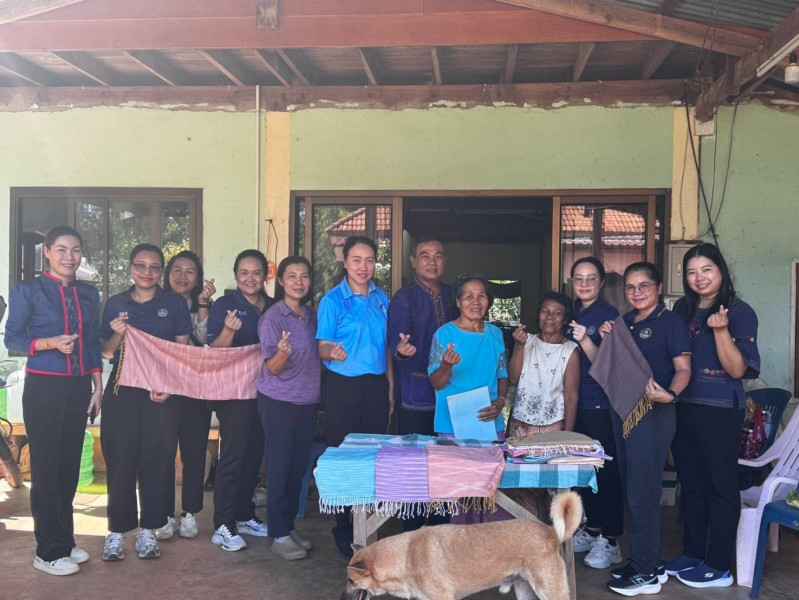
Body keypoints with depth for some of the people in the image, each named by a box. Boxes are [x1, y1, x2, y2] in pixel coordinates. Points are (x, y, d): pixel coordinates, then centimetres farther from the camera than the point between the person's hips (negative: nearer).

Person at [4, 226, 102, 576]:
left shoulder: (89, 294, 10)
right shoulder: (28, 290, -3)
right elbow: (12, 339, -4)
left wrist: (97, 387, 8)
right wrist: (49, 343, -20)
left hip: (78, 389, 4)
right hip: (44, 388, -4)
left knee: (70, 466, 9)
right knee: (46, 468, 1)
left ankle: (65, 541, 23)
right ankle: (48, 552, 11)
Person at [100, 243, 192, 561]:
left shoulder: (175, 304, 4)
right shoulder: (115, 304, 8)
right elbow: (106, 352, 12)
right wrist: (117, 334, -9)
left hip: (162, 393, -1)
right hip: (122, 391, 1)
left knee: (157, 461, 1)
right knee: (119, 461, 0)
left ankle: (148, 530, 13)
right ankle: (117, 531, 12)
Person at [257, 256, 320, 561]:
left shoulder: (312, 316, 8)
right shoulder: (272, 318, -12)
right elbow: (273, 368, -14)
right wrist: (282, 353, -34)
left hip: (308, 401, 6)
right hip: (279, 402, -6)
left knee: (298, 467, 11)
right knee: (279, 467, 0)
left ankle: (289, 526, 24)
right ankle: (279, 536, 9)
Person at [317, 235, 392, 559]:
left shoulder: (382, 299, 9)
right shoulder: (333, 300, -5)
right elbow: (322, 346, -8)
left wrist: (391, 389, 11)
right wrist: (332, 352, -32)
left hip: (377, 384, 4)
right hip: (343, 385, -4)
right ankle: (343, 528, 14)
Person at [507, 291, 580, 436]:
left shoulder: (570, 351, -6)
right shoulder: (528, 341, 4)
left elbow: (571, 397, -6)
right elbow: (514, 379, -2)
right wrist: (519, 346, -13)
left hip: (552, 427, -3)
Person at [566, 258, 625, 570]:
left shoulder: (608, 315, -9)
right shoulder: (573, 313, 11)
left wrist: (585, 340, -29)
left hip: (600, 404, -7)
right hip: (576, 402, 7)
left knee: (606, 470, -3)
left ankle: (610, 541, 4)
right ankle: (591, 529, 26)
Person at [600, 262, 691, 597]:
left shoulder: (670, 322, -8)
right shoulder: (624, 323, 12)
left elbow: (683, 370, -13)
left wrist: (669, 394, -31)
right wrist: (605, 340, 0)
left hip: (653, 414, -7)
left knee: (642, 492, -4)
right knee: (632, 489, 13)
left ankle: (646, 572, 6)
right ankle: (647, 560, 26)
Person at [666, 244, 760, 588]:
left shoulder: (739, 312, -9)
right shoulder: (683, 309, 8)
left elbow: (738, 369, -14)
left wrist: (720, 330, -25)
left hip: (720, 411, -6)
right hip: (683, 407, 6)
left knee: (721, 485, 3)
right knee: (691, 484, 14)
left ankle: (719, 566, 12)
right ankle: (692, 554, 26)